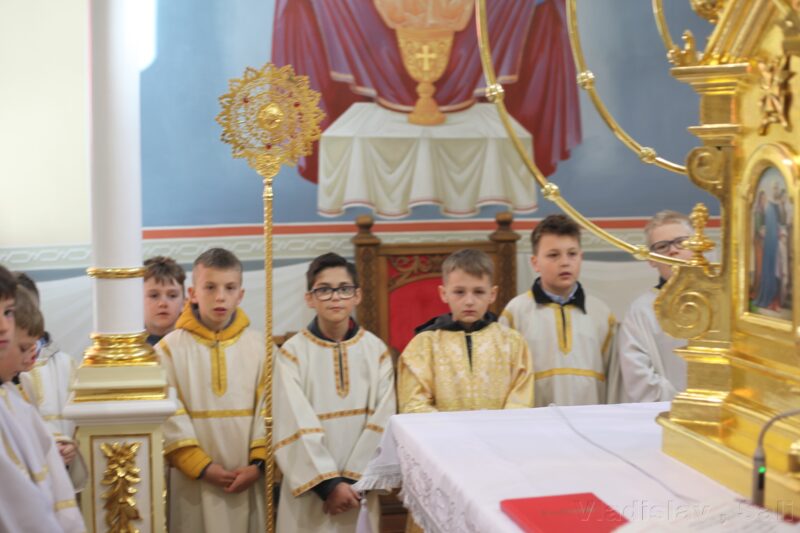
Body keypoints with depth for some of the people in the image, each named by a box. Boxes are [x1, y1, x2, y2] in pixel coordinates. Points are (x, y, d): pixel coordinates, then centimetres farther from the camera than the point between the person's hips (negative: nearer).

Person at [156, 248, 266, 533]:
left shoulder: (258, 347, 4)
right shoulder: (170, 349, -2)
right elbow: (169, 418, -6)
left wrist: (258, 464, -9)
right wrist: (202, 467, -12)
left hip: (249, 479, 2)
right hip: (194, 483, -2)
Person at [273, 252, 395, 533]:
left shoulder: (377, 351, 3)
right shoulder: (292, 353, -4)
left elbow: (382, 423, -3)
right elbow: (297, 428, -10)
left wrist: (353, 480, -10)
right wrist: (329, 483, -16)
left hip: (359, 488, 2)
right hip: (310, 487, -2)